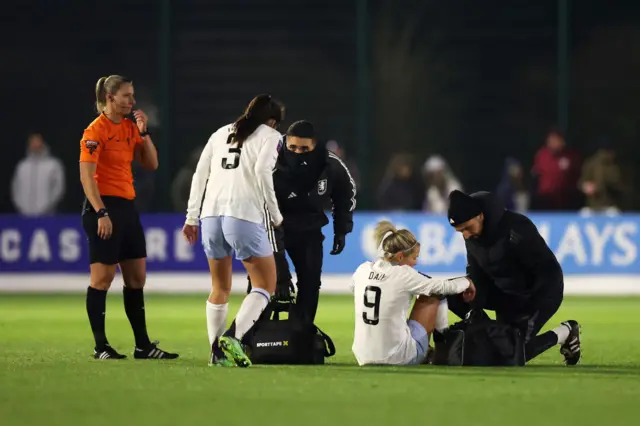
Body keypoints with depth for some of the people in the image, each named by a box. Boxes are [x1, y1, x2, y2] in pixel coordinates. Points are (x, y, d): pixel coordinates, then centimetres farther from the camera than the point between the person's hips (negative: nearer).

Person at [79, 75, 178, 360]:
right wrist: (101, 213, -22)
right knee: (102, 277, -4)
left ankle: (143, 345, 12)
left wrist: (144, 133, 1)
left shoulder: (129, 128, 12)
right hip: (104, 207, -8)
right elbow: (86, 177, -16)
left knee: (137, 277, 8)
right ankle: (100, 347, 2)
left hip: (127, 206, 8)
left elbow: (151, 164, 13)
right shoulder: (96, 131, -11)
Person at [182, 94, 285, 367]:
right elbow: (262, 171, -9)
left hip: (211, 214, 6)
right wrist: (275, 215, -2)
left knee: (220, 288, 17)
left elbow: (200, 174, 16)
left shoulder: (222, 133, 23)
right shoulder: (271, 136, 8)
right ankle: (233, 337, -17)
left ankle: (217, 351, 11)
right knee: (265, 285, 2)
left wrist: (192, 217, 17)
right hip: (244, 216, -5)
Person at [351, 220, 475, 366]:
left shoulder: (362, 271, 2)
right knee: (434, 295, 12)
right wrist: (467, 282, 22)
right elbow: (444, 287, 1)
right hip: (399, 359, -5)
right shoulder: (404, 275, -12)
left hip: (364, 359, 5)